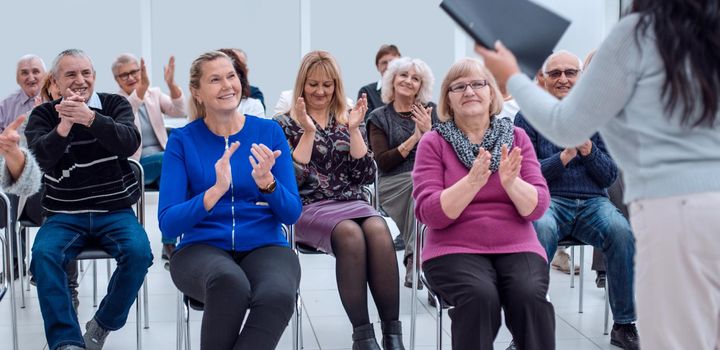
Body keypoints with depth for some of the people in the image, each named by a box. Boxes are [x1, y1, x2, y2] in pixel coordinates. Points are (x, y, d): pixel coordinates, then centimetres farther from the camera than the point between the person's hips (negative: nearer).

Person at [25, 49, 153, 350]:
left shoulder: (116, 104, 4)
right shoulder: (43, 115, 5)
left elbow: (130, 143, -17)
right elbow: (42, 157, -14)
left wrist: (90, 118, -34)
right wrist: (65, 124, -33)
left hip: (115, 212, 0)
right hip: (64, 215, 0)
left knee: (139, 252, -28)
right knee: (43, 254, -29)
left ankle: (103, 325, -6)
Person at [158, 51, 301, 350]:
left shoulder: (269, 132, 4)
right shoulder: (182, 140, 1)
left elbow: (292, 214, 1)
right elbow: (168, 224, -8)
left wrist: (267, 182, -20)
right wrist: (215, 191, -25)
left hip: (264, 246, 1)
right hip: (202, 248, -1)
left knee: (278, 295, -35)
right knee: (230, 281, -38)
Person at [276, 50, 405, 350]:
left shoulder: (349, 121, 17)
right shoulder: (286, 124, 8)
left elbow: (366, 175, 5)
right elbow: (291, 180, -5)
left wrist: (354, 129, -3)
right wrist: (308, 132, -10)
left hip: (352, 202, 3)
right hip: (309, 208, -3)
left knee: (378, 230, -33)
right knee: (350, 233, -36)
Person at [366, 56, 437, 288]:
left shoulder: (431, 111, 18)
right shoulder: (379, 117, 13)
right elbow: (383, 162, 0)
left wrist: (428, 132, -9)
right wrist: (414, 138, -7)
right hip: (395, 182, -1)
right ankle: (415, 259, -33)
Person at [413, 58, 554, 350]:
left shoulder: (517, 137, 8)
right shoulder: (433, 142, 2)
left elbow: (537, 208, -1)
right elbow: (430, 214, -10)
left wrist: (511, 182, -21)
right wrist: (472, 182, -23)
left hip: (516, 248, 2)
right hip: (455, 250, -2)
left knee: (530, 295, -29)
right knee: (479, 296, -32)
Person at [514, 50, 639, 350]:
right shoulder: (528, 117, 7)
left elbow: (610, 176, 9)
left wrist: (587, 149, -9)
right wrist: (564, 156, -15)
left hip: (592, 202, 2)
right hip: (548, 200, -2)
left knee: (622, 232, -30)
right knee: (541, 229, -37)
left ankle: (624, 325, -15)